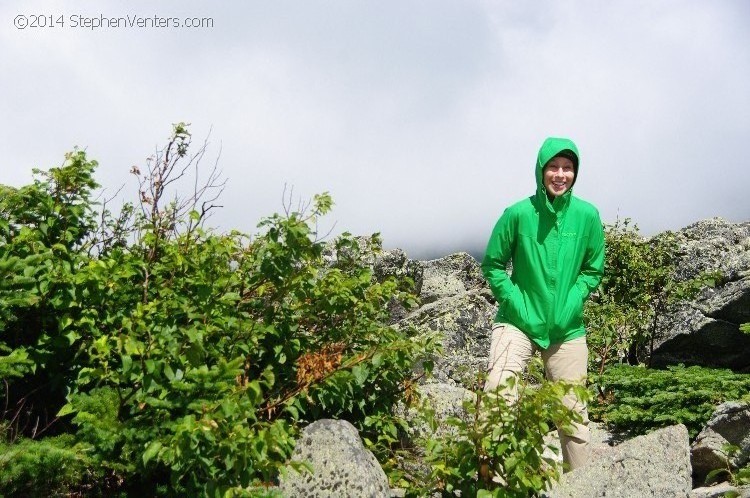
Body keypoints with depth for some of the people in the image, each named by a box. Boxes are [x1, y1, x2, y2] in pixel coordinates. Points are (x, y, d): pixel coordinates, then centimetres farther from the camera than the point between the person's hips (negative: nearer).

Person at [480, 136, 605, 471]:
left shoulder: (587, 216, -4)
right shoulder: (518, 214, -10)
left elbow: (594, 269, 6)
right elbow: (493, 265, -1)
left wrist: (571, 303, -7)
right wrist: (516, 304, -11)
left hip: (567, 328, 2)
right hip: (518, 322, -2)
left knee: (573, 411, 11)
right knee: (497, 396, -19)